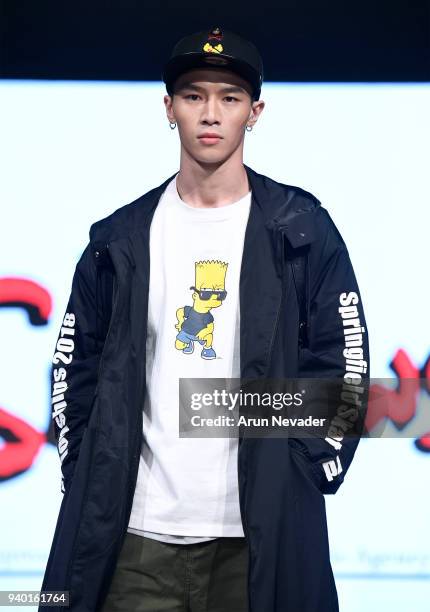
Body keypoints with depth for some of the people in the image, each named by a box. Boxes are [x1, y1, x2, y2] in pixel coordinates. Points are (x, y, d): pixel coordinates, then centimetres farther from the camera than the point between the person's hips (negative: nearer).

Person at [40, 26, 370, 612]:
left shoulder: (302, 230, 3)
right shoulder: (121, 238, 8)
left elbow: (342, 364, 2)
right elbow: (76, 368, 11)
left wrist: (304, 481, -4)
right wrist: (86, 486, 3)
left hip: (262, 536, -1)